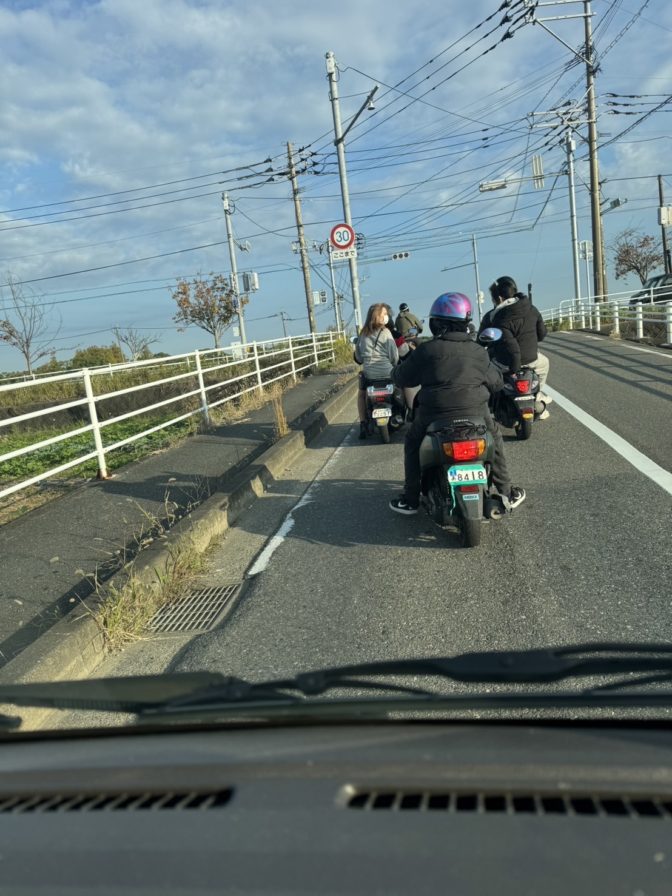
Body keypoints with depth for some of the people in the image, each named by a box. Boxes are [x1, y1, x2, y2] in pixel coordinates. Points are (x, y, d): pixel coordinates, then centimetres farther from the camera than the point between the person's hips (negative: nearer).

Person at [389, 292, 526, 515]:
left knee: (413, 442, 25)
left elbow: (403, 377, 4)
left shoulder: (426, 350, -5)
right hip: (475, 414, 2)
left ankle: (410, 499, 23)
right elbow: (496, 382, 11)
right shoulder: (477, 351, 1)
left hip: (434, 416, -1)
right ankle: (507, 493, 31)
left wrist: (396, 371, 27)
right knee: (495, 439, 29)